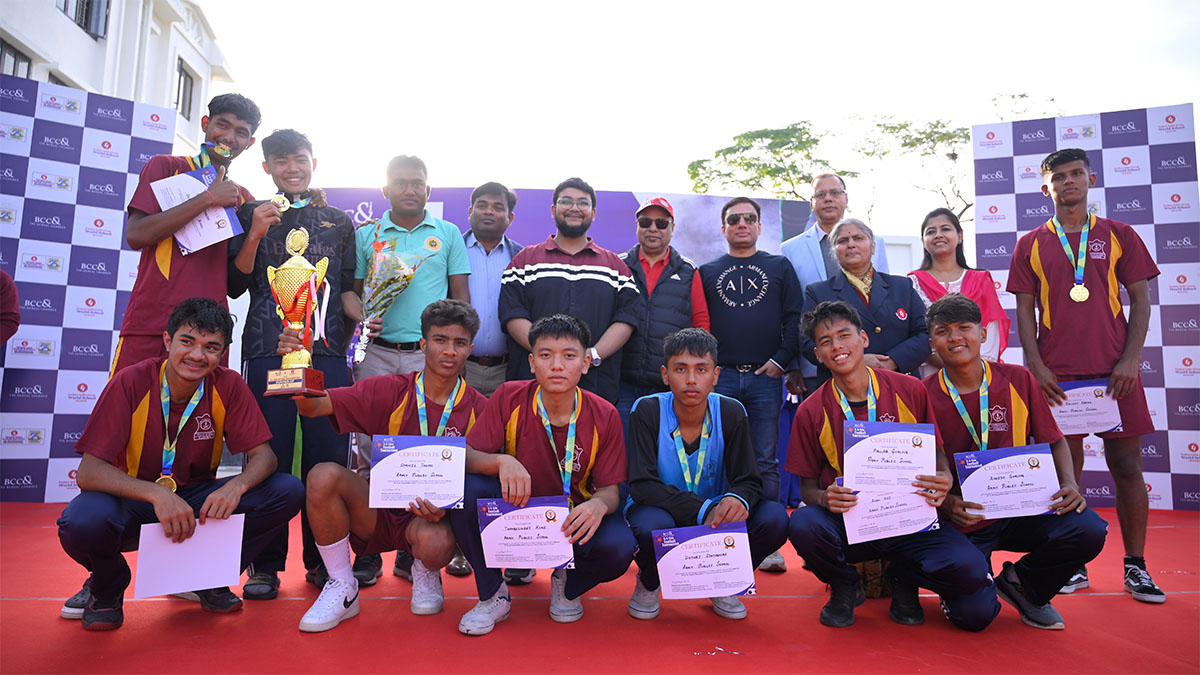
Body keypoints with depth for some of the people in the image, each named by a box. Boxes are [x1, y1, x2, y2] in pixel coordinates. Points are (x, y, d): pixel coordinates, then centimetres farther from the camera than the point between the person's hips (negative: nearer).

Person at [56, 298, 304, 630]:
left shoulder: (228, 386, -11)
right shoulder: (131, 383, -17)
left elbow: (263, 456, -11)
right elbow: (88, 472, -21)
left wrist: (237, 485, -34)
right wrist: (156, 493, -37)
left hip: (197, 502, 2)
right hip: (132, 502, -2)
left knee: (289, 491, -20)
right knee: (83, 520, -36)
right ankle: (107, 587, 3)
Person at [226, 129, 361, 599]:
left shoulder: (338, 221, 20)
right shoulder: (251, 215, 15)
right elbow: (235, 286, 7)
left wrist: (367, 318, 0)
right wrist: (256, 234, -5)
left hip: (327, 349, 1)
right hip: (267, 348, -1)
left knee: (328, 454, -2)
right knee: (269, 453, -4)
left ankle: (324, 557, 10)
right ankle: (265, 564, 7)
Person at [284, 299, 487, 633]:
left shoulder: (478, 408, -4)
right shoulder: (390, 391, -3)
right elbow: (314, 406, -10)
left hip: (430, 517, -1)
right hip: (379, 511, 2)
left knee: (435, 543, -36)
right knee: (324, 475, -25)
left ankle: (425, 573, 7)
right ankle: (343, 589, -6)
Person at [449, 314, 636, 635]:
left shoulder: (604, 416, -13)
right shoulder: (509, 398, -13)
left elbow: (611, 488, -9)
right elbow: (467, 456, -14)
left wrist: (599, 504, -34)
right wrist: (501, 461, -37)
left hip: (575, 520, 0)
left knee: (619, 547, -30)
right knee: (467, 489, -28)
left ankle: (568, 586, 10)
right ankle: (493, 595, -3)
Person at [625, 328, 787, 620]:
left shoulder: (731, 413, -10)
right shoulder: (647, 411, -16)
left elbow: (749, 482, -10)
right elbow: (642, 484, -22)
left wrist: (738, 500, -36)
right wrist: (703, 511, -35)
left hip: (716, 519, 3)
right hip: (662, 512, -2)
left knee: (774, 518, -24)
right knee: (652, 525, -37)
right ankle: (649, 583, 2)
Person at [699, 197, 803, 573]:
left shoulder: (780, 268, 14)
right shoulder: (707, 272, 15)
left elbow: (794, 318, 6)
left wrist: (782, 359, -5)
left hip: (766, 377, 0)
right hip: (721, 377, 1)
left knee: (765, 463, 1)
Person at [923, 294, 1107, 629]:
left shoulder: (1018, 380, 1)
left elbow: (1054, 441, 9)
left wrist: (1069, 484, -10)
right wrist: (946, 503, -22)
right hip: (963, 521, -2)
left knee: (1089, 531, -25)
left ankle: (1021, 584, 6)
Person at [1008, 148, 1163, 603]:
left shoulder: (1119, 235, 9)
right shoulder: (1031, 245, 8)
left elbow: (1140, 299, 6)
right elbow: (1025, 309, 5)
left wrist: (1131, 359, -6)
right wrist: (1036, 366, -6)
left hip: (1115, 372, 0)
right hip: (1056, 375, 0)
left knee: (1127, 466, 2)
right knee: (1066, 466, 4)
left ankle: (1136, 566, 14)